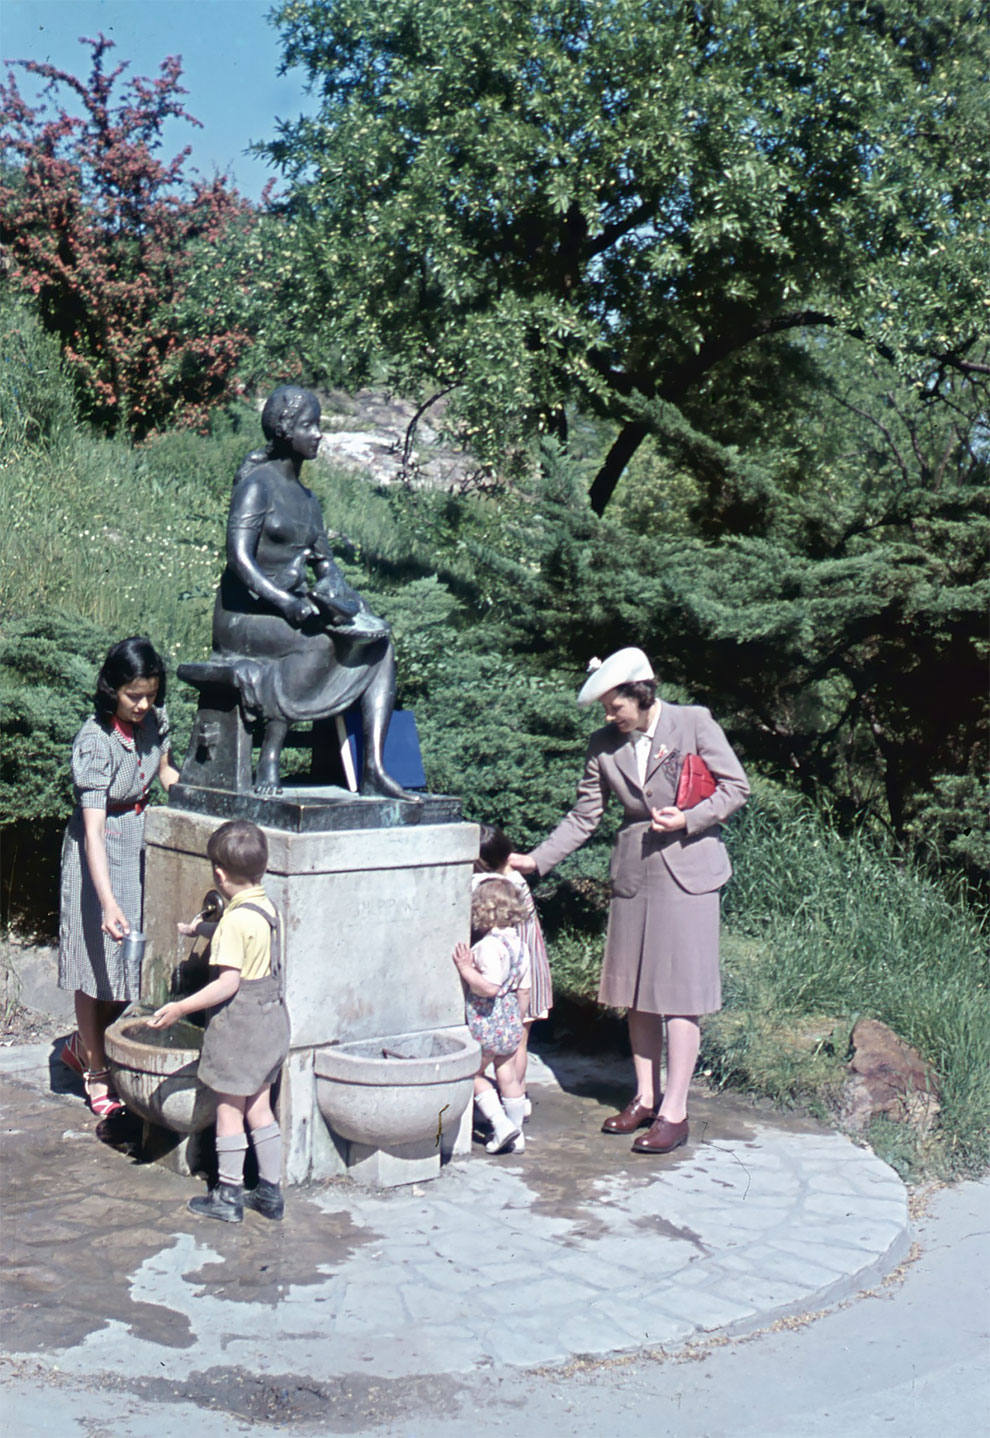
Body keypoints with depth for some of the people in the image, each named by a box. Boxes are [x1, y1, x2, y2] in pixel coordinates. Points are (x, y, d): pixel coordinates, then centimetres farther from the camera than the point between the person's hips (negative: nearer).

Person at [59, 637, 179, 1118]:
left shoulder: (154, 720, -6)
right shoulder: (95, 742, -26)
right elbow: (93, 831, -31)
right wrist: (108, 902, -39)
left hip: (142, 844, 6)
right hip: (101, 854, -6)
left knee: (132, 957, 12)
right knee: (99, 958, 4)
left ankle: (83, 1045, 34)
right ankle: (94, 1071, 20)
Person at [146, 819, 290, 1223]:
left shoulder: (236, 920, -22)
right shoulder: (266, 907, 5)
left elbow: (228, 982, -24)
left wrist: (181, 1007, -20)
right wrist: (199, 928, 40)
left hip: (239, 1023, -8)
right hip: (271, 1020, 8)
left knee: (229, 1110, 5)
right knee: (259, 1108, 16)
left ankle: (228, 1196, 15)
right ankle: (270, 1190, 21)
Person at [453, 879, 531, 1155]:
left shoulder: (489, 946, -22)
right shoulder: (519, 943, 4)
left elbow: (489, 987, -30)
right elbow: (524, 990, 10)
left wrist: (466, 969, -21)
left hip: (486, 1024, -8)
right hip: (511, 1023, 8)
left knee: (473, 1073, 10)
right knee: (508, 1077, 16)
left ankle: (501, 1124, 4)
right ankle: (517, 1136, 25)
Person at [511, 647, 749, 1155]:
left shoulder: (693, 722, -7)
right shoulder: (604, 745, 4)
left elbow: (736, 786, -1)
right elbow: (584, 817, 7)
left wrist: (688, 819, -14)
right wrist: (536, 860, -1)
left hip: (686, 869, -4)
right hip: (633, 872, 5)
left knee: (678, 991, -4)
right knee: (637, 991, 10)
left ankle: (674, 1112, 3)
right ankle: (645, 1098, 23)